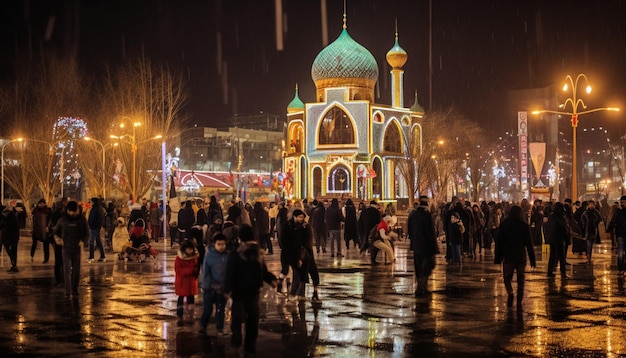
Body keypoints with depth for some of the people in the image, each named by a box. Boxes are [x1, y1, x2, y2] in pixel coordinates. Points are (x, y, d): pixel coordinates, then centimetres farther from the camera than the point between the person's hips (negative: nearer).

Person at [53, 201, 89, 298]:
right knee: (67, 270, -8)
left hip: (77, 249, 1)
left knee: (76, 270, 6)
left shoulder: (81, 219, 0)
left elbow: (86, 233, 6)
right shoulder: (62, 220, 1)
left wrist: (83, 241, -11)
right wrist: (57, 238, -1)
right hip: (66, 249, -1)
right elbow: (56, 231, 18)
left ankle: (75, 290, 20)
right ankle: (68, 291, -6)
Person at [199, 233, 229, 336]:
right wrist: (206, 286, -11)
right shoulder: (209, 256, -10)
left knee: (220, 309, 11)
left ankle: (220, 327, 23)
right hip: (210, 288, -2)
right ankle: (203, 326, 24)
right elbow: (205, 272, -7)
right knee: (207, 308, 5)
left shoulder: (227, 256, -3)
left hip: (222, 288, 2)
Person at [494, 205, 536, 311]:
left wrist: (497, 257, 6)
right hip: (521, 256, 1)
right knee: (520, 280, 10)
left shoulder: (504, 224, -1)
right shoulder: (525, 225, -1)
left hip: (508, 256, -1)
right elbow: (529, 243, 0)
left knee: (507, 277, 12)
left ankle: (510, 293, -17)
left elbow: (499, 242, 0)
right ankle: (519, 304, 7)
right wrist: (532, 259, 4)